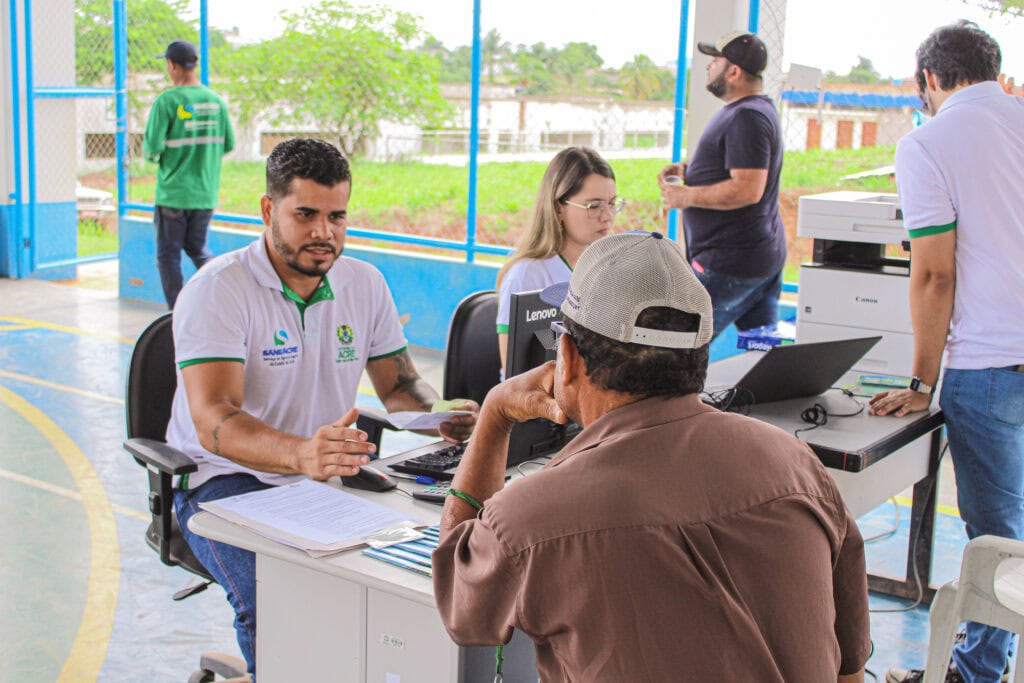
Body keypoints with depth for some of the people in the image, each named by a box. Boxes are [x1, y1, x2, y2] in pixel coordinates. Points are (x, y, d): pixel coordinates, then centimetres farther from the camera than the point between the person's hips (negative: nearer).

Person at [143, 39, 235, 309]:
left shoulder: (166, 102, -13)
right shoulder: (215, 101, 2)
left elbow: (152, 148, -15)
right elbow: (229, 144, 5)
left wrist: (149, 152, 8)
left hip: (173, 193, -5)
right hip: (206, 193, 5)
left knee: (168, 255, 8)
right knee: (197, 247, 20)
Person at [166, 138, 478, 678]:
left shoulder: (365, 284, 5)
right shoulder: (218, 289, -14)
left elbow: (399, 385, 13)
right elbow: (213, 420, -26)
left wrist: (439, 414, -12)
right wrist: (301, 455, -46)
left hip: (328, 477, 5)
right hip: (226, 480, -4)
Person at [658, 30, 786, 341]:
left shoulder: (747, 117, -18)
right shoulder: (758, 109, 17)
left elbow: (748, 189, -26)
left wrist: (687, 196, -18)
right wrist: (687, 169, 12)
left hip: (730, 263, -11)